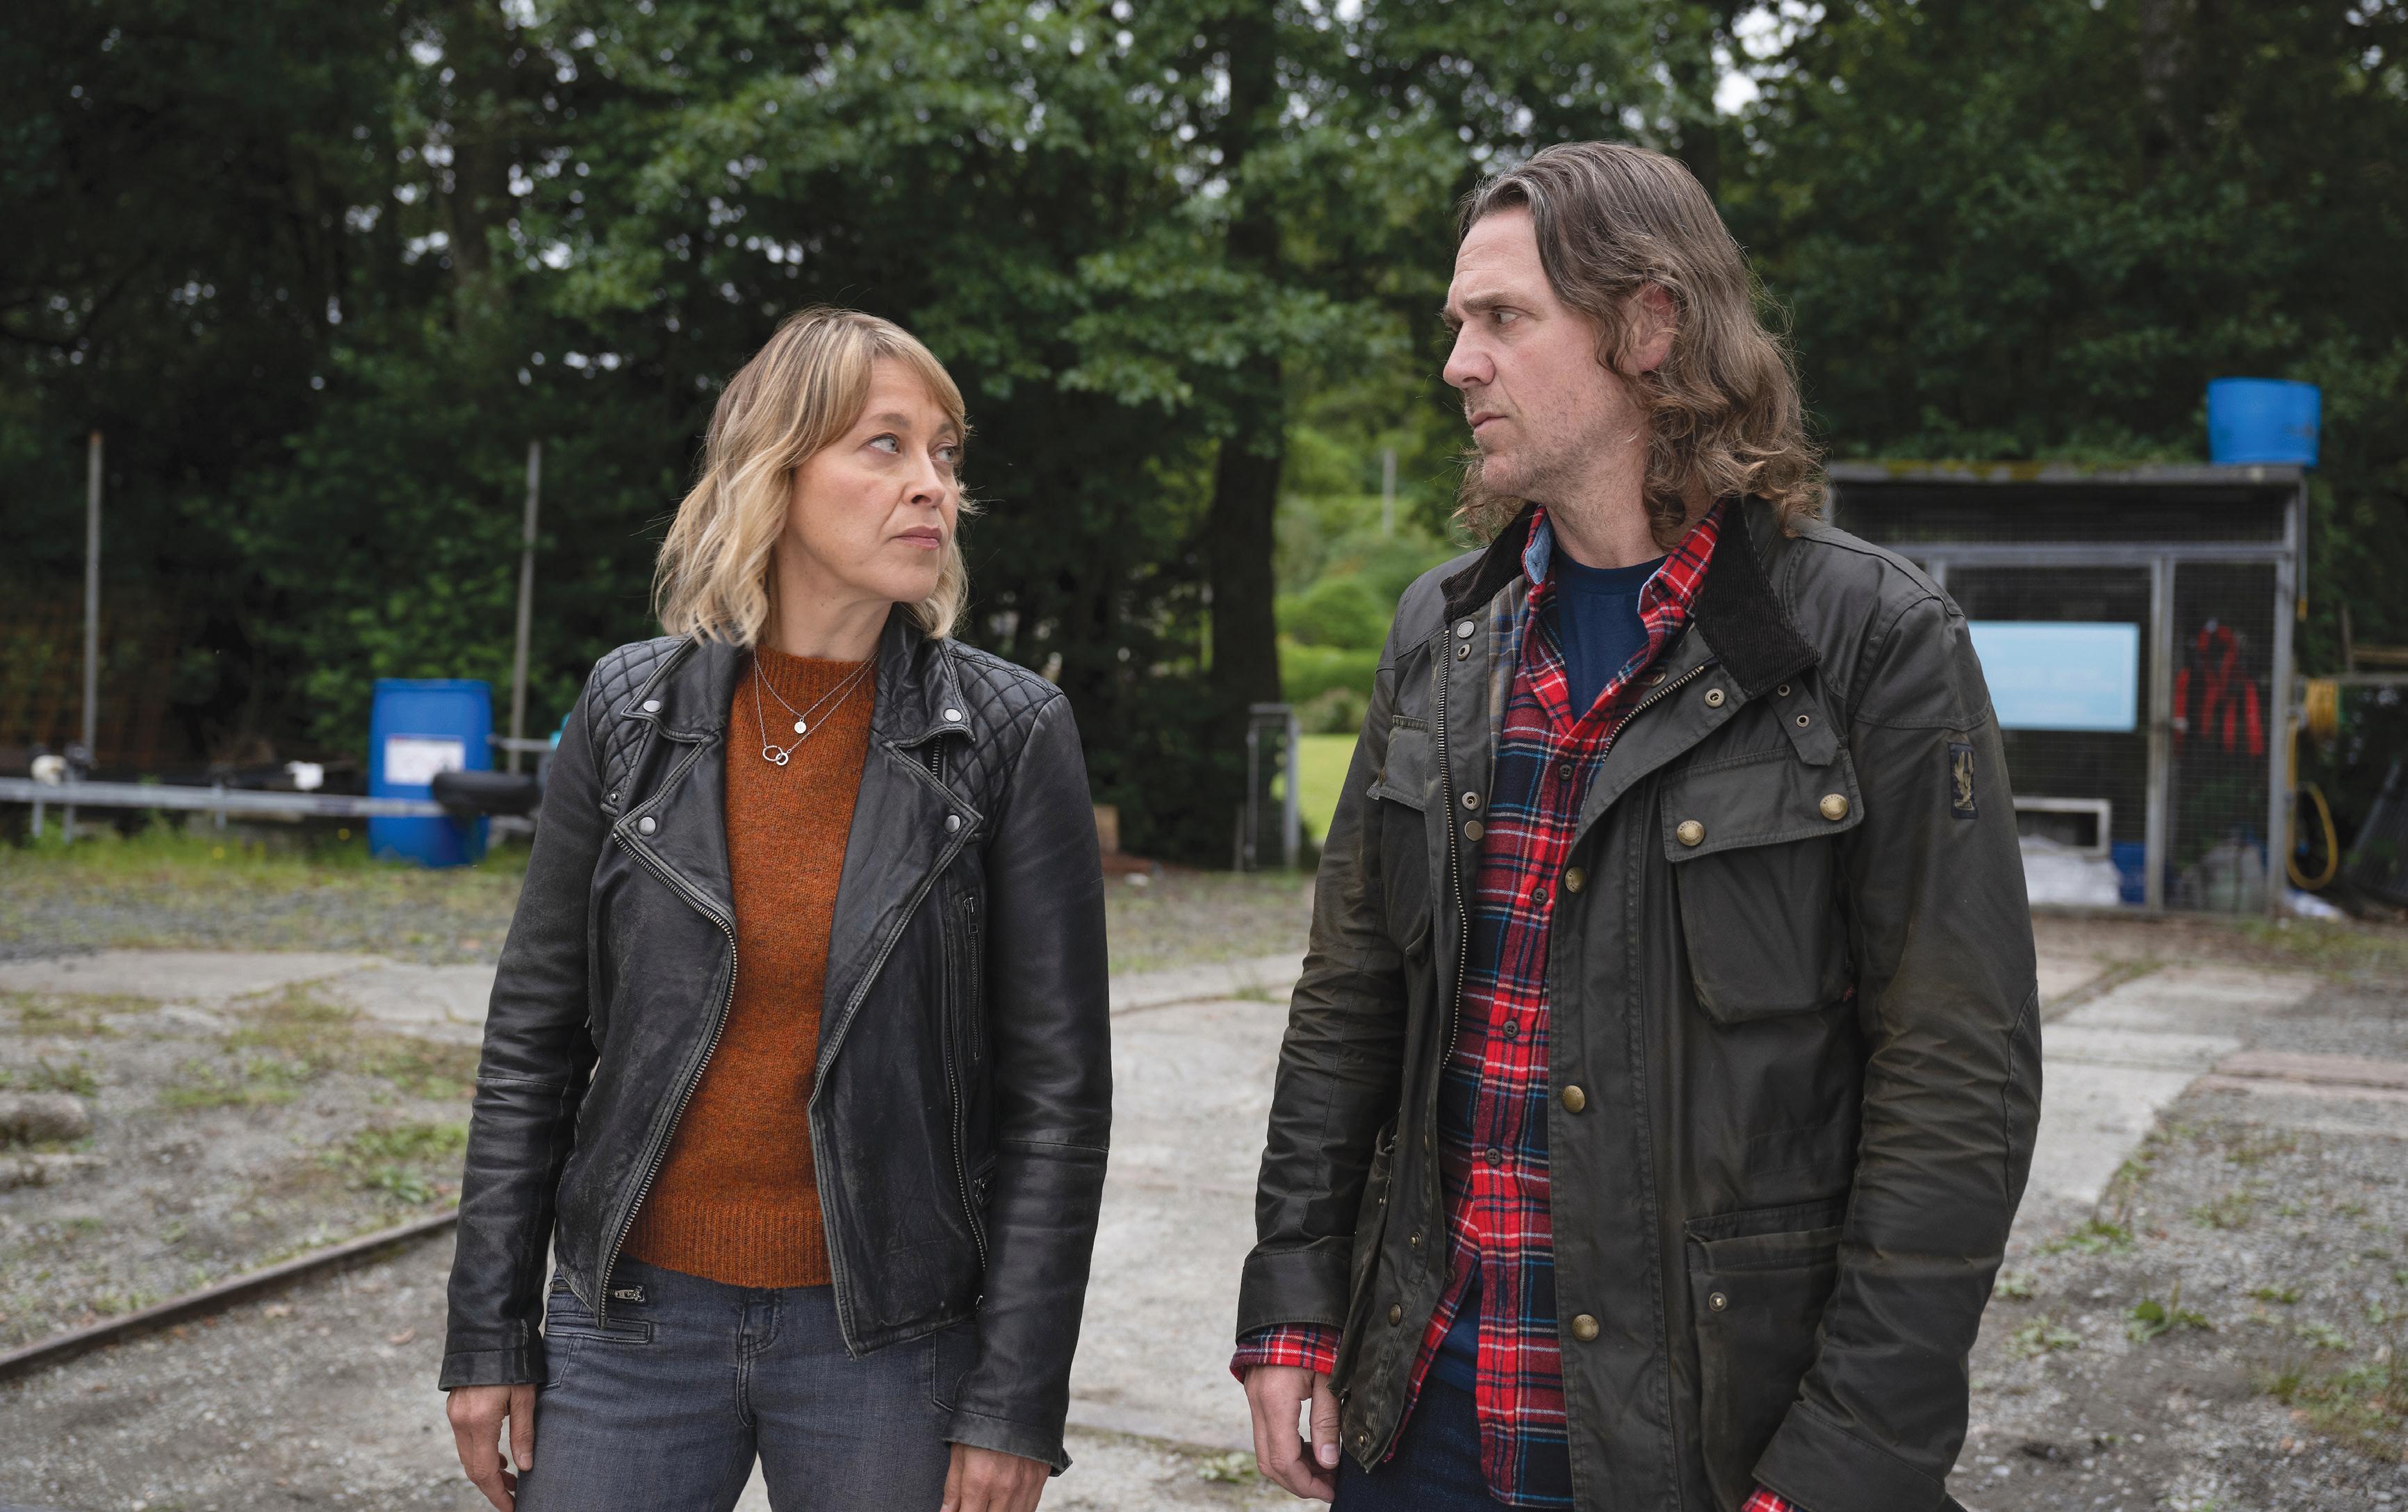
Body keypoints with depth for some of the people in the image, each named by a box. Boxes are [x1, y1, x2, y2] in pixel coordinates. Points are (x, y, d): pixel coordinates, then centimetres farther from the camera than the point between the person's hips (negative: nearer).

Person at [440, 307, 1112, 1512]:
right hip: (633, 1322, 2)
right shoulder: (632, 711, -1)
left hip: (887, 1343, -1)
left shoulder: (1010, 736, -7)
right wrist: (488, 1335, 3)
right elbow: (533, 1039, 4)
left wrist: (1016, 1404, -8)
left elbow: (1056, 1090, -6)